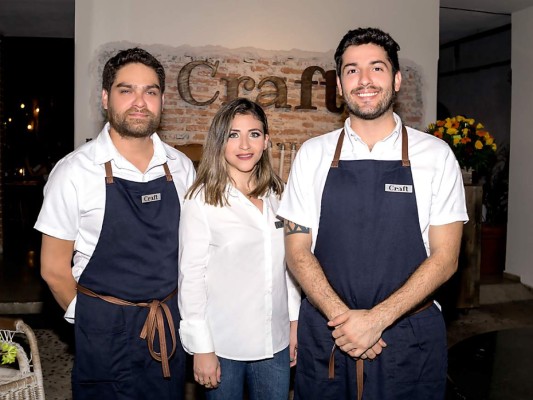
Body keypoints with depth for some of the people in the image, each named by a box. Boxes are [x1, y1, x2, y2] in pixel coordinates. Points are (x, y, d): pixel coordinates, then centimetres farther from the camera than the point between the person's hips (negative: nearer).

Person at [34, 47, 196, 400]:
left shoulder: (181, 167, -2)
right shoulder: (75, 171, -12)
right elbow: (54, 268, -5)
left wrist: (168, 313, 6)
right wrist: (92, 320, 3)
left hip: (171, 327, 4)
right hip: (104, 330, -3)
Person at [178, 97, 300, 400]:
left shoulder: (277, 196, 3)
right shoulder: (203, 200, -11)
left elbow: (288, 264, 9)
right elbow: (191, 276, -10)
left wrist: (295, 322, 8)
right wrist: (201, 347, -8)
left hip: (275, 342, 4)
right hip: (223, 344, -4)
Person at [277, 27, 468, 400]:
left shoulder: (437, 155, -3)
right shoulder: (312, 155, -1)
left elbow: (444, 257, -5)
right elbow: (298, 250, -1)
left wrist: (377, 319, -15)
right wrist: (342, 317, -13)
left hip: (410, 337, 0)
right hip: (325, 333, 1)